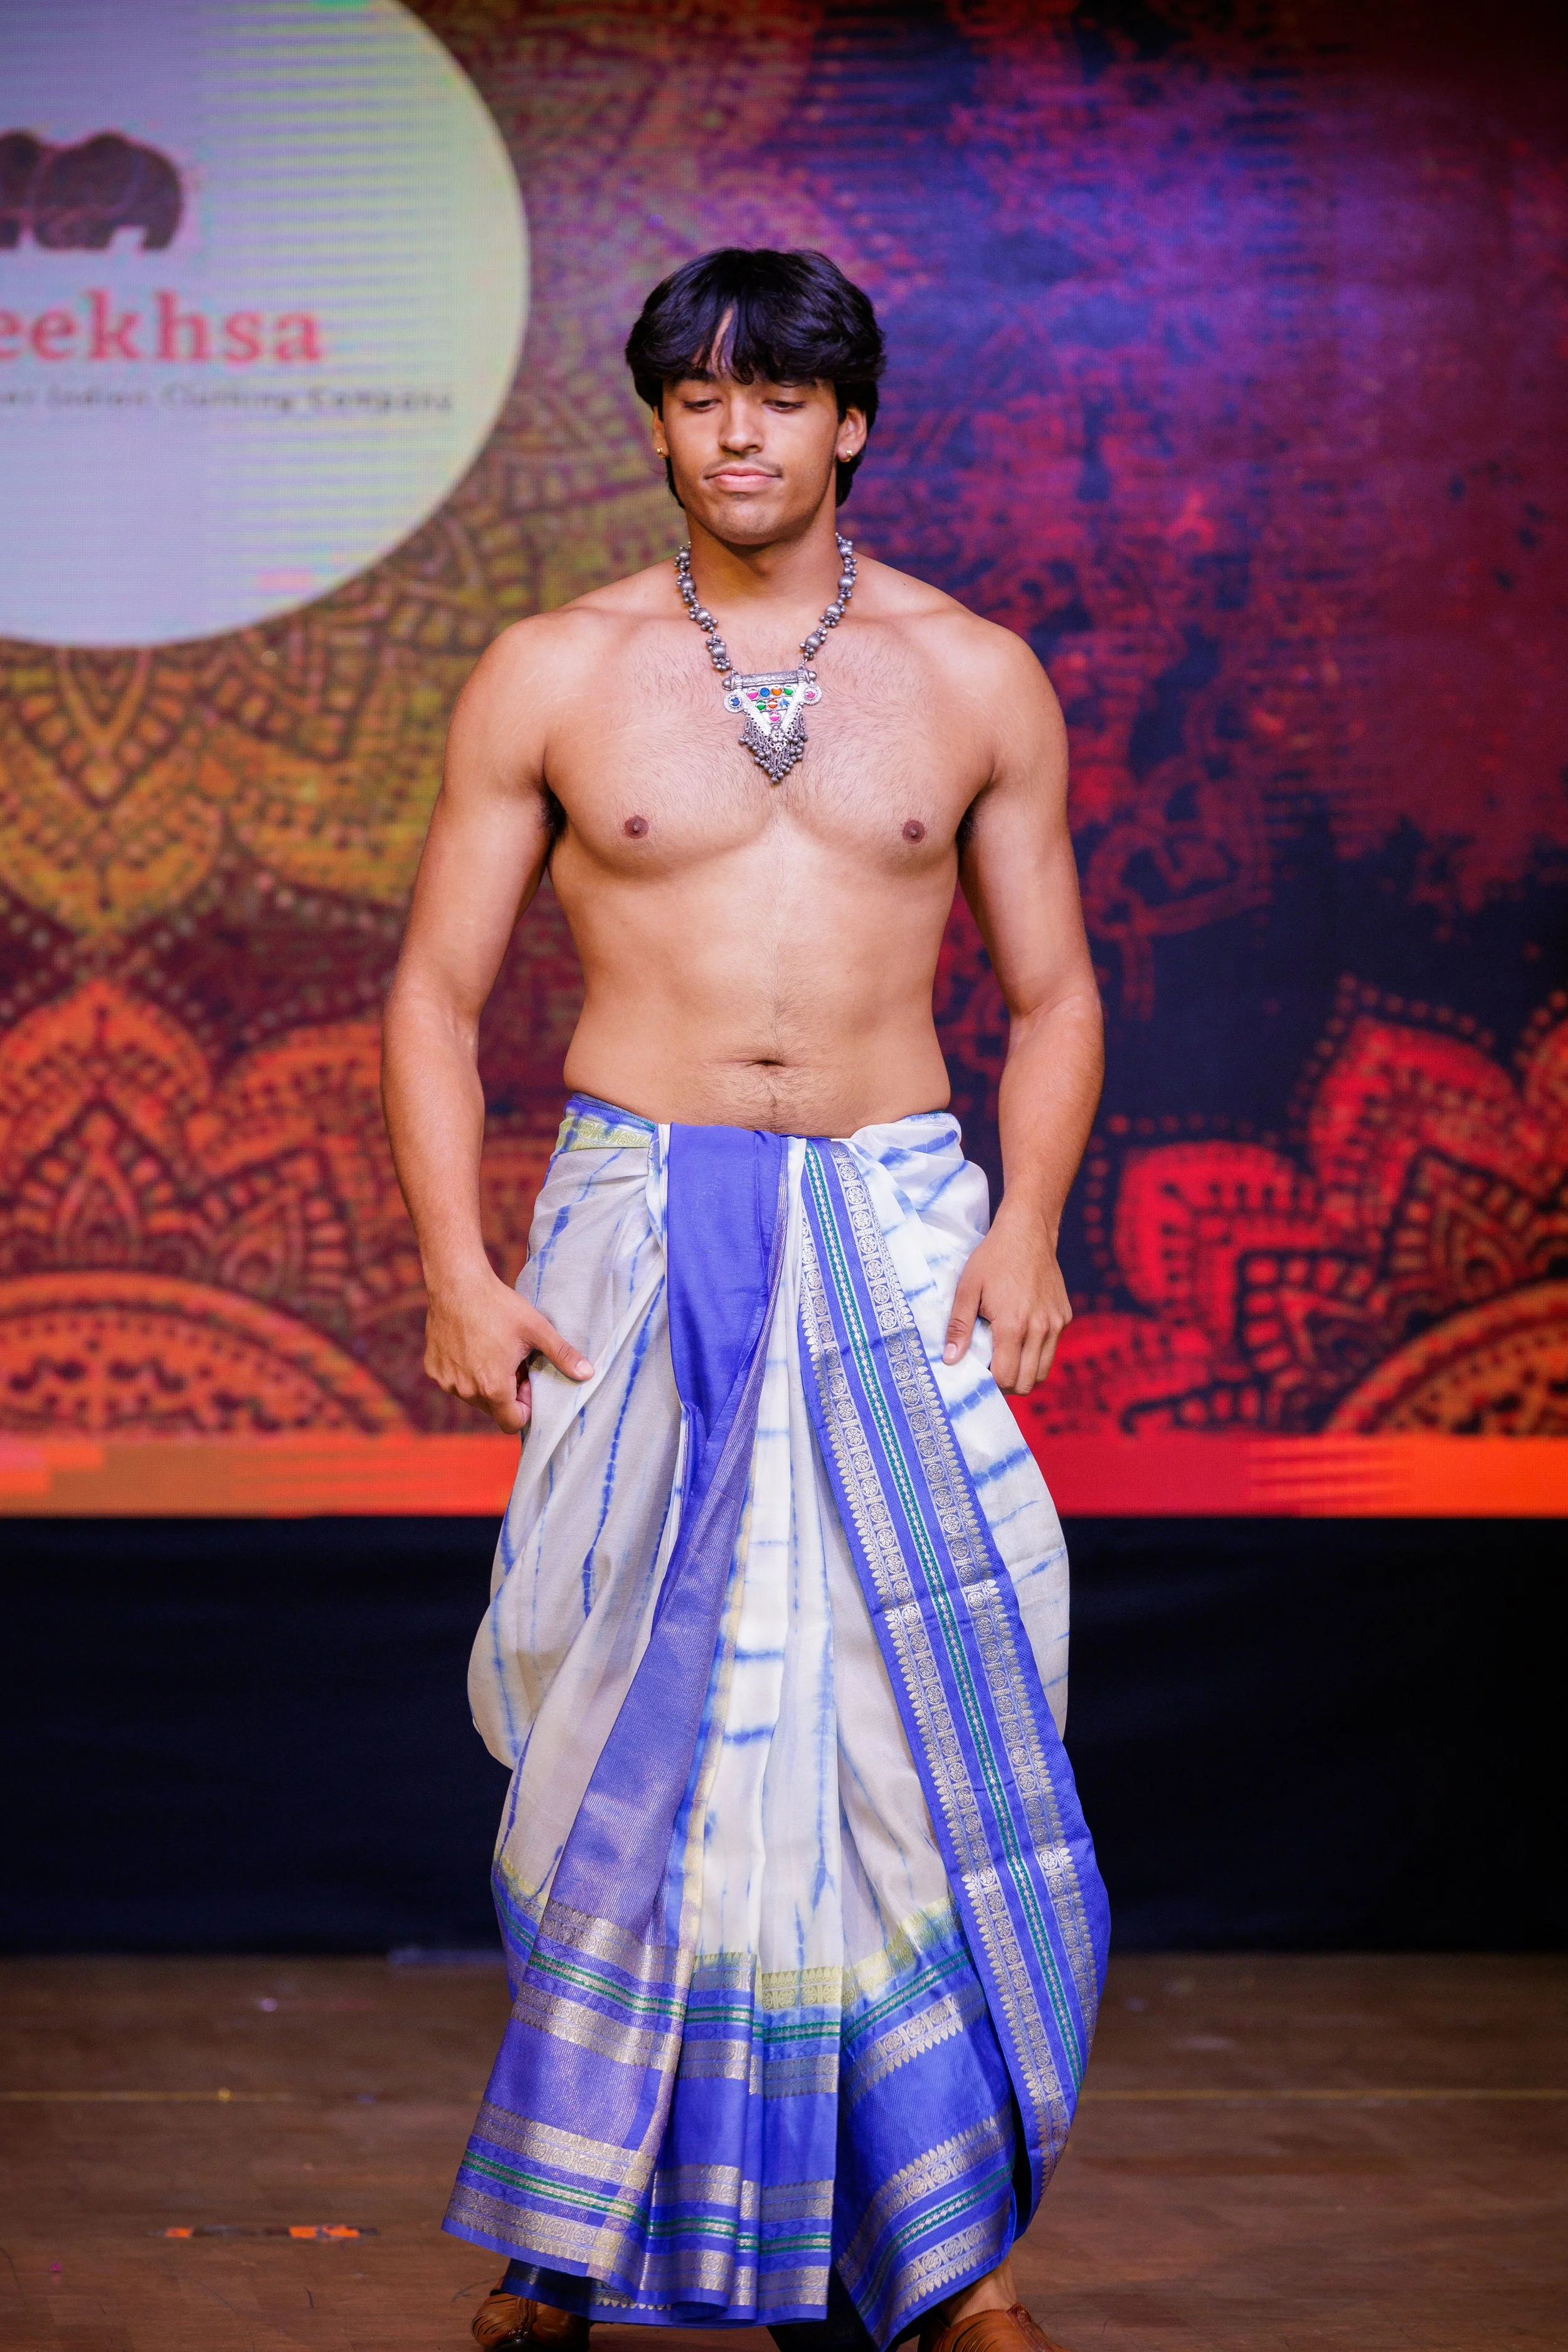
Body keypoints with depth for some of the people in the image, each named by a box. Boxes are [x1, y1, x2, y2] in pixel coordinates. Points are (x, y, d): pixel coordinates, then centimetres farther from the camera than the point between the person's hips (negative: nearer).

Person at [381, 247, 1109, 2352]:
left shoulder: (975, 678, 7)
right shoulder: (553, 676, 4)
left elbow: (1053, 992, 11)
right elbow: (439, 992, 7)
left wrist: (1029, 1219, -6)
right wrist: (457, 1267, -6)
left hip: (896, 1229, 1)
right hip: (637, 1237, 0)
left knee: (929, 1700, -6)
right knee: (635, 1721, -1)